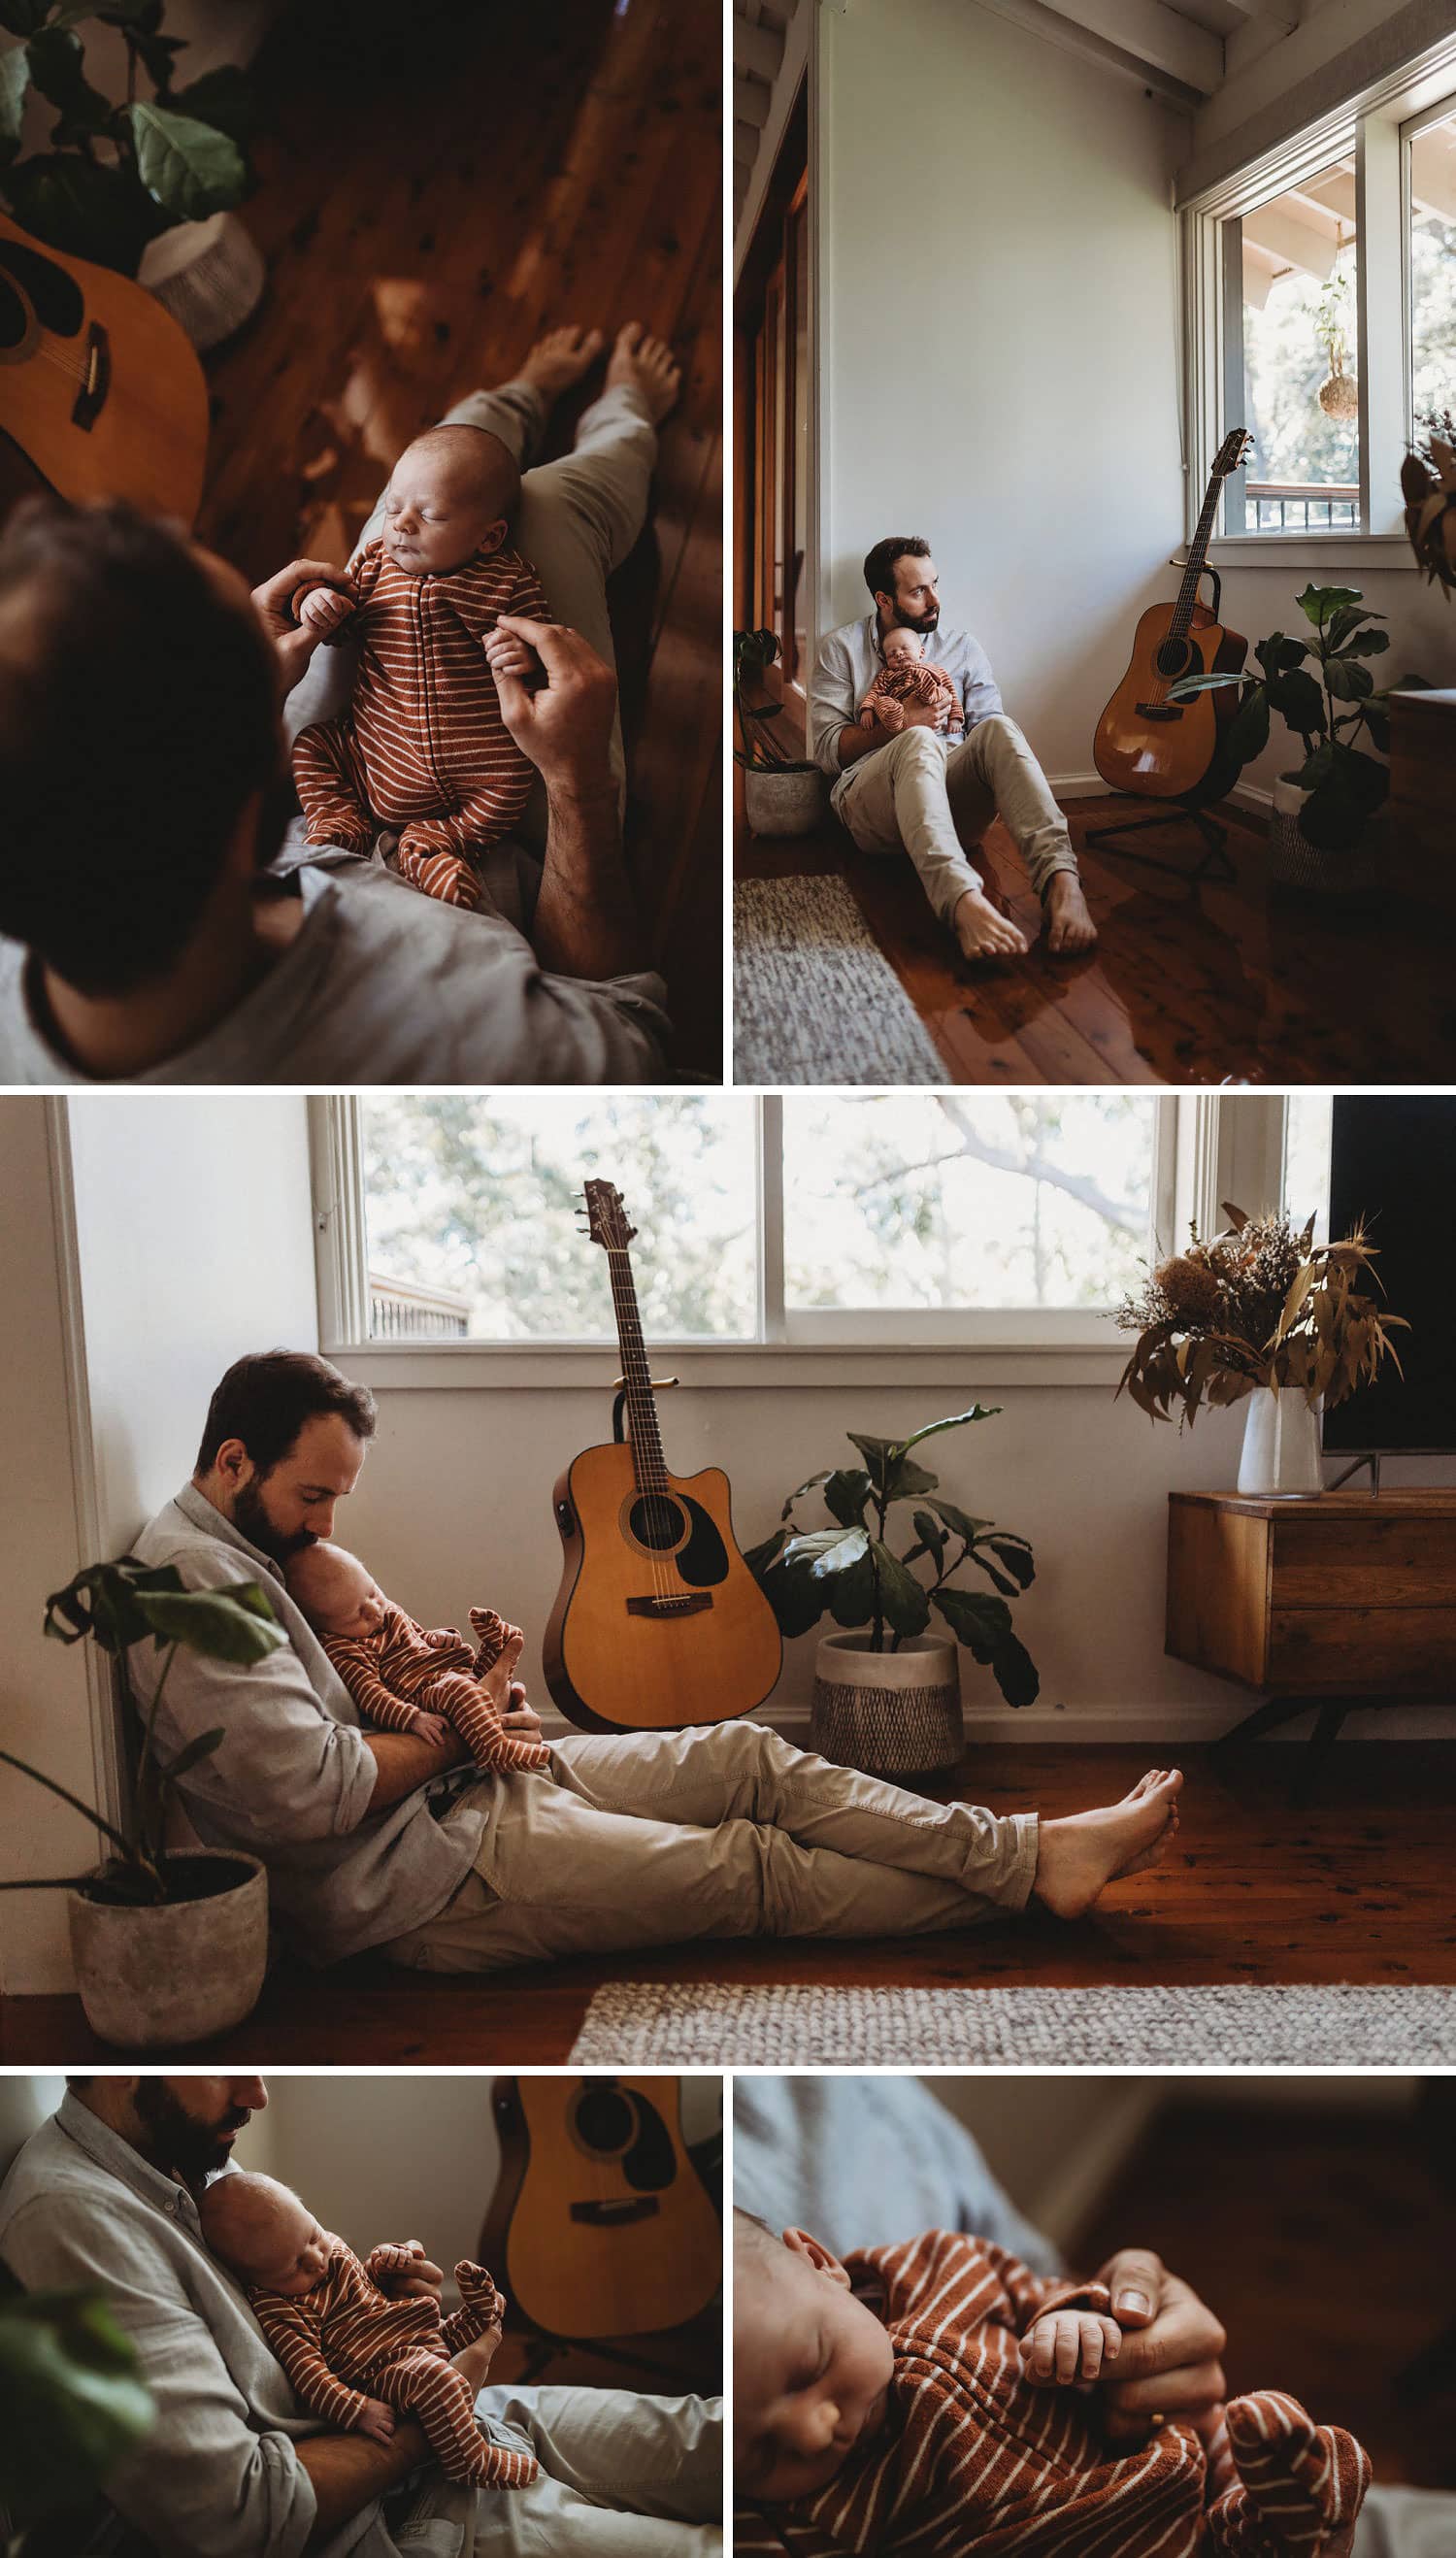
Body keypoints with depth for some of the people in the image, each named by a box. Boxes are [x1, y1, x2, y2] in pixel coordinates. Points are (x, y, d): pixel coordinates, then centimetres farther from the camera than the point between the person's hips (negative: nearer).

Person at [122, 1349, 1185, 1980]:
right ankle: (1016, 1886, 5)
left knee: (751, 1757, 1)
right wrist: (451, 1737, -11)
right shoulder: (190, 1573, -20)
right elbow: (312, 1789, -28)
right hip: (419, 1881, -10)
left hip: (458, 1783, 10)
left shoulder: (251, 1547, 13)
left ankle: (1035, 1850, 3)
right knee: (753, 1869, -7)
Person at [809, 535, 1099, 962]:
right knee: (919, 742, -37)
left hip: (950, 793, 3)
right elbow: (826, 749, 6)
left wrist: (908, 724, -6)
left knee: (998, 728, -29)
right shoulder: (842, 647, 15)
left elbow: (991, 741, 9)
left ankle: (1061, 881, -52)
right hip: (870, 800, -2)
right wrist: (899, 727, -6)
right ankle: (964, 903, -64)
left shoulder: (963, 647, 21)